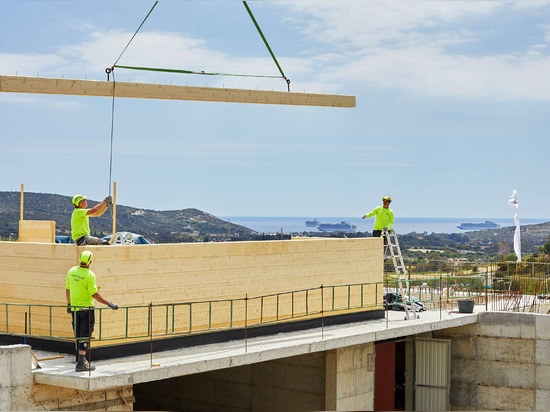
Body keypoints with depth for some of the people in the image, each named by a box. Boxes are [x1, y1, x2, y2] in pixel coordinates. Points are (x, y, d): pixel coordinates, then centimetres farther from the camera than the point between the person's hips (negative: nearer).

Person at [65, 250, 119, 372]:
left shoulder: (71, 271, 1)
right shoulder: (89, 275, -17)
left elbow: (67, 289, 11)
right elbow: (94, 294, -19)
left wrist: (69, 303, 24)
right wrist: (110, 304, -15)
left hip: (74, 308, 6)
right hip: (86, 308, -6)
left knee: (78, 336, 17)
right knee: (85, 336, -2)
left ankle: (80, 359, 26)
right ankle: (81, 364, -5)